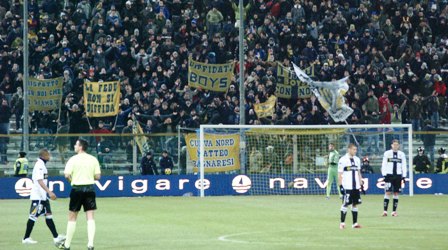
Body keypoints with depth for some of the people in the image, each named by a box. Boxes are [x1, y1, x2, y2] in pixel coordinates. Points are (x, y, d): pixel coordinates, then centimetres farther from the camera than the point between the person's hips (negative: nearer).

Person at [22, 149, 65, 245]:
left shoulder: (41, 164, 14)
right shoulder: (39, 165, -16)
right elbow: (40, 181, -26)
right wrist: (49, 192, -32)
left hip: (43, 196, 10)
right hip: (38, 197, -10)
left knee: (48, 215, 7)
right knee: (33, 216, -4)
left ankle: (56, 237, 6)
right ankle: (26, 238, 3)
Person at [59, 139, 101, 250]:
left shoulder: (73, 159, -7)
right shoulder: (93, 159, 3)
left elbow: (67, 175, -14)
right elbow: (98, 176, 2)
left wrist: (71, 180, 7)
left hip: (77, 188, -2)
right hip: (90, 188, 2)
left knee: (72, 217, 9)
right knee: (90, 217, 1)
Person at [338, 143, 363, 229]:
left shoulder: (357, 160, 12)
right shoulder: (343, 160, -6)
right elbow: (340, 174, -5)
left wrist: (361, 183, 14)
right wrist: (340, 186, -10)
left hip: (356, 187, 6)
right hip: (347, 187, -6)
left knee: (355, 204, 6)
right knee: (345, 204, -3)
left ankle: (355, 223, 11)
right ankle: (342, 223, 4)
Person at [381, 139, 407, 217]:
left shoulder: (402, 154, 8)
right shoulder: (387, 153, 2)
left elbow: (404, 166, 9)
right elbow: (384, 165, 2)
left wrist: (404, 176, 2)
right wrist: (384, 175, -6)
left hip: (398, 175, 2)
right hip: (389, 175, -2)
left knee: (396, 193, 4)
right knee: (387, 192, -8)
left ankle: (394, 211, 9)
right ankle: (385, 211, -8)